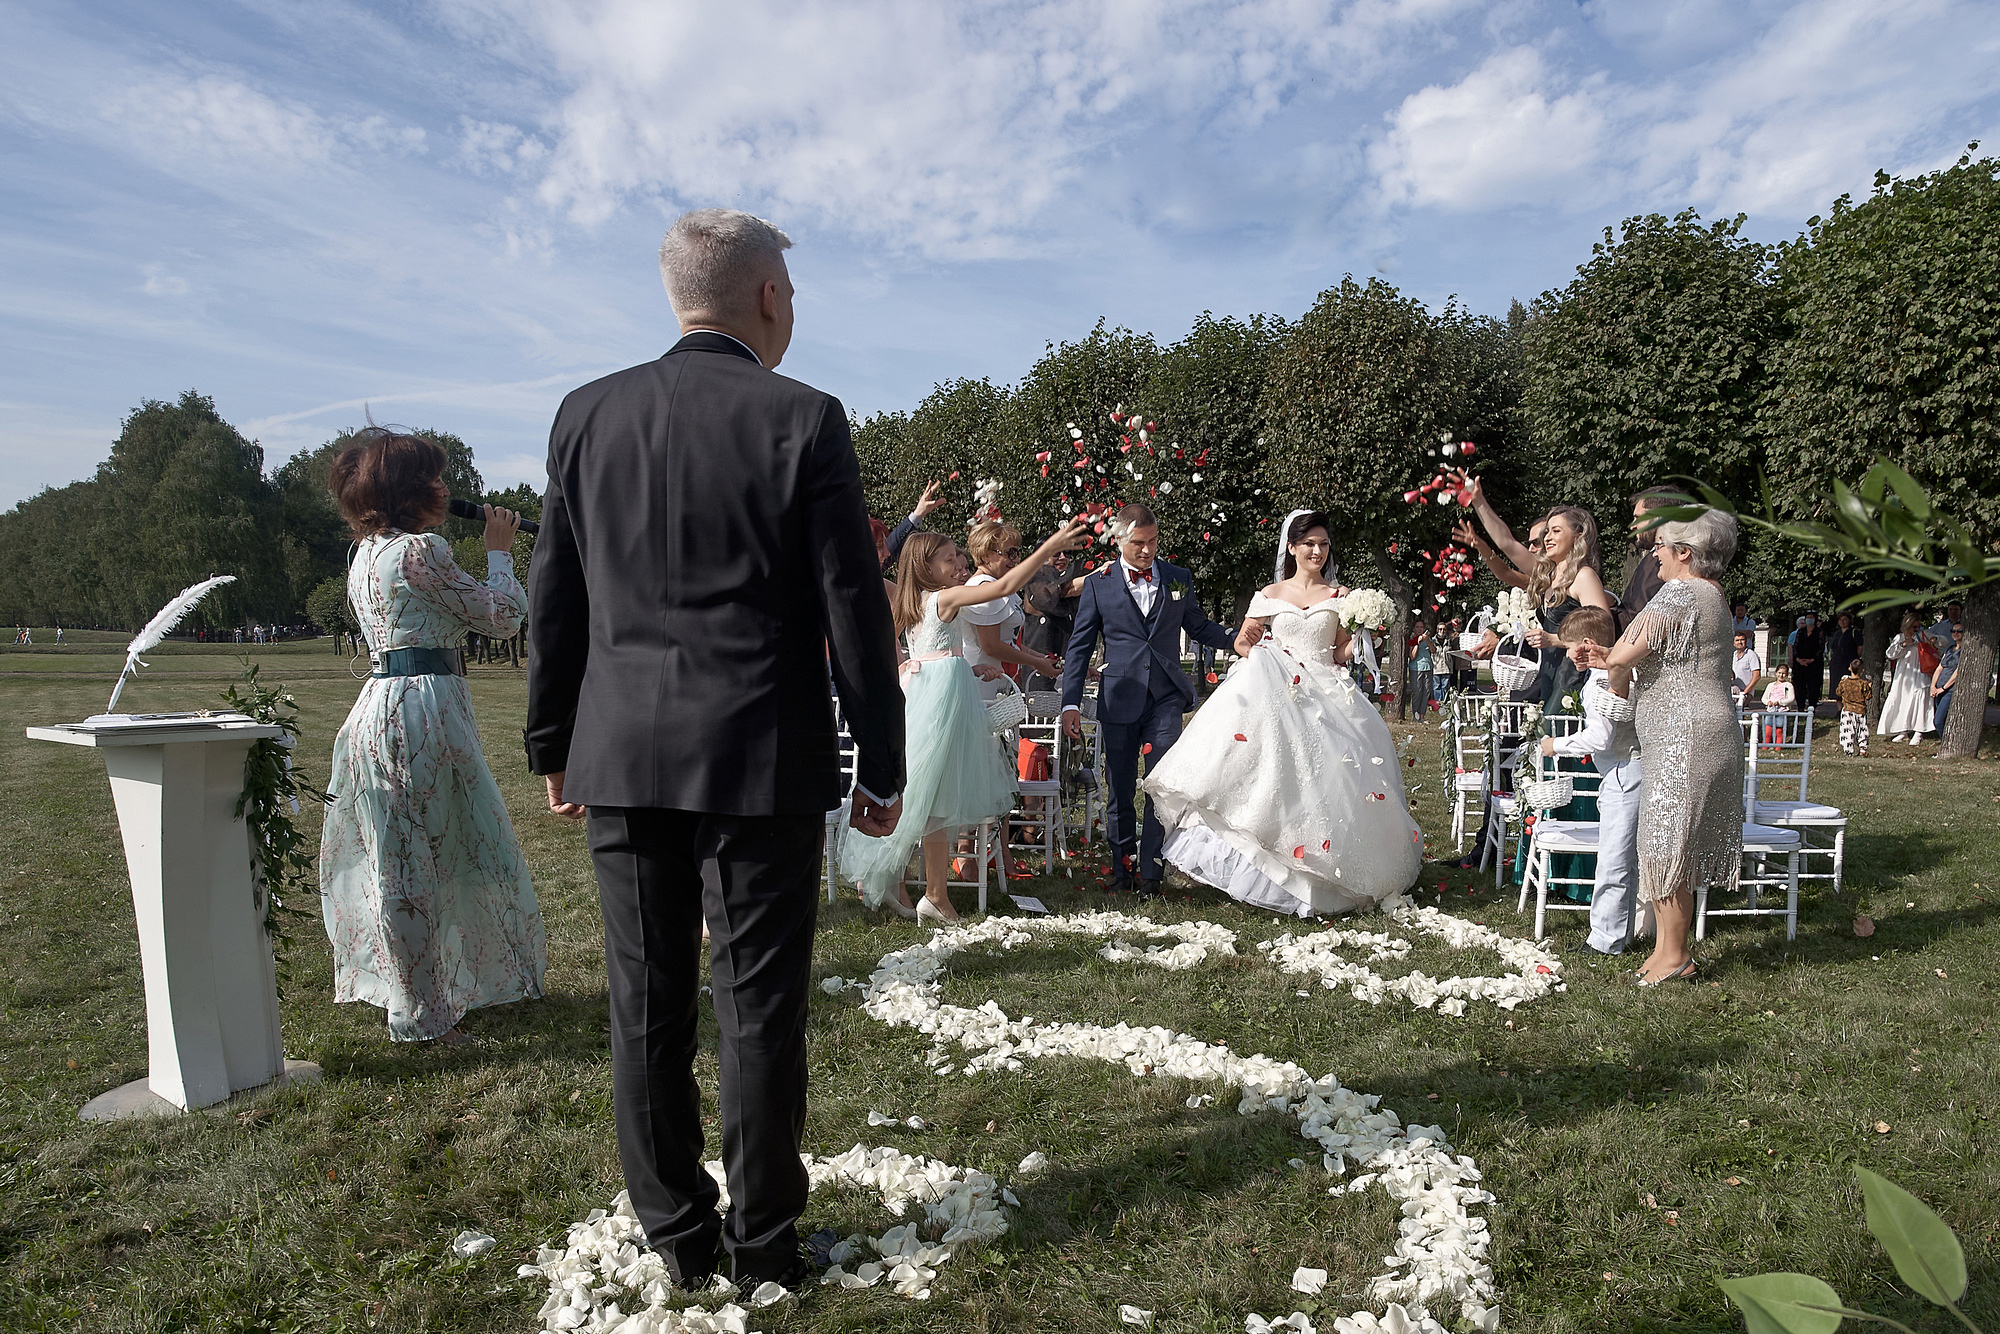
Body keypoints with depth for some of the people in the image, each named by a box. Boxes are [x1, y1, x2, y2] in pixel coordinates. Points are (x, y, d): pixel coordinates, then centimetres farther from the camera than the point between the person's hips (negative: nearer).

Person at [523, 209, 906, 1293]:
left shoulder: (586, 414, 5)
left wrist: (553, 747, 17)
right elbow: (853, 609, -7)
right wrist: (881, 766, 0)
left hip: (622, 756, 4)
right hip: (762, 758, -3)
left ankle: (676, 1234, 28)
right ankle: (762, 1241, 22)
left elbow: (554, 602, 8)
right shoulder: (804, 421, -7)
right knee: (758, 1005, 7)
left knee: (647, 1004, 13)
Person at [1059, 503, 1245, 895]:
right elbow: (1079, 647, 3)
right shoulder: (1098, 585, 3)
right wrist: (1071, 704, -4)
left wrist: (1235, 639, -2)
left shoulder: (1179, 579, 8)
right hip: (1119, 699, 0)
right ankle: (1122, 869, 23)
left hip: (1166, 700, 1)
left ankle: (1151, 871, 4)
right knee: (1120, 792, 8)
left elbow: (1198, 627, 18)